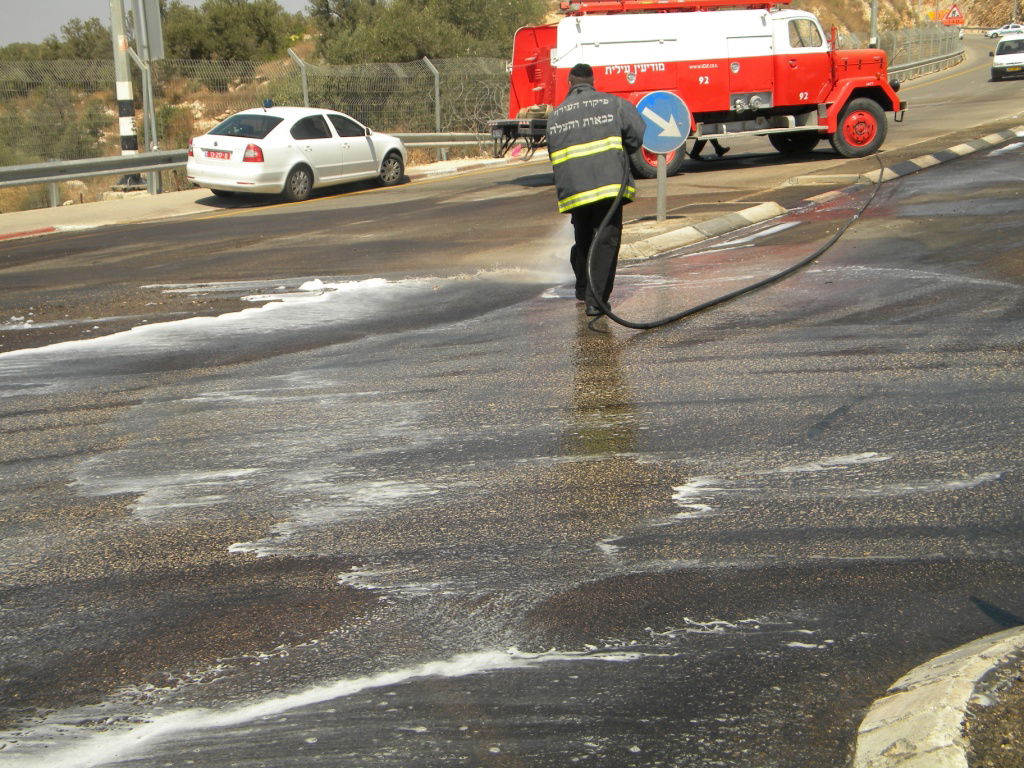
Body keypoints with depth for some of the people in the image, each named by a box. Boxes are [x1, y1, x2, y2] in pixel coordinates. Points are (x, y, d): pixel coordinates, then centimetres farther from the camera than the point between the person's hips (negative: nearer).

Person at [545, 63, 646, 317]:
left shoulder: (556, 115, 15)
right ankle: (596, 299, -8)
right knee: (606, 240, -2)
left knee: (583, 239, 21)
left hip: (572, 188, 3)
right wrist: (620, 152, 17)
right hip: (609, 182, -3)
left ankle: (583, 288, 34)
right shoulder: (612, 103, 6)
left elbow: (554, 154, 15)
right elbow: (639, 133, -2)